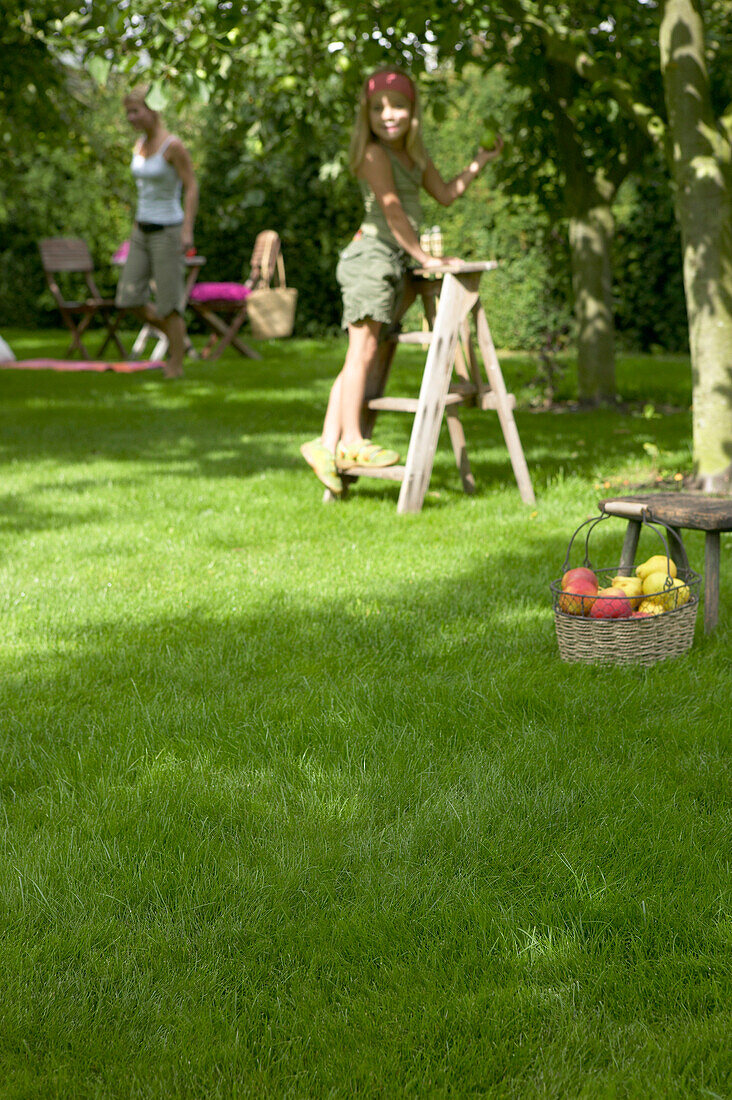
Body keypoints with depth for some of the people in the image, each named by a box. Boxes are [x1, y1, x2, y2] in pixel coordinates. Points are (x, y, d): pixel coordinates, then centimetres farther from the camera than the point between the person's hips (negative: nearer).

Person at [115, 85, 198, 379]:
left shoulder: (174, 145, -16)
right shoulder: (141, 144, 8)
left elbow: (192, 188, -16)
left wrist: (187, 230, -23)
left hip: (169, 232, -8)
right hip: (144, 232, 8)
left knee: (169, 304, -3)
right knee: (129, 299, 4)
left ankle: (176, 367, 10)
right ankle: (177, 340, 24)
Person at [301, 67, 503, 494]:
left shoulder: (414, 155, 16)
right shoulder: (374, 154, -11)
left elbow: (446, 193, 22)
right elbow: (392, 210, -16)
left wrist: (480, 162, 16)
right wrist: (424, 257, -16)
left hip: (393, 263, 9)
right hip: (371, 255, -9)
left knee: (361, 356, 6)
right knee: (363, 349, -8)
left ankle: (328, 444, 7)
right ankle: (352, 441, -4)